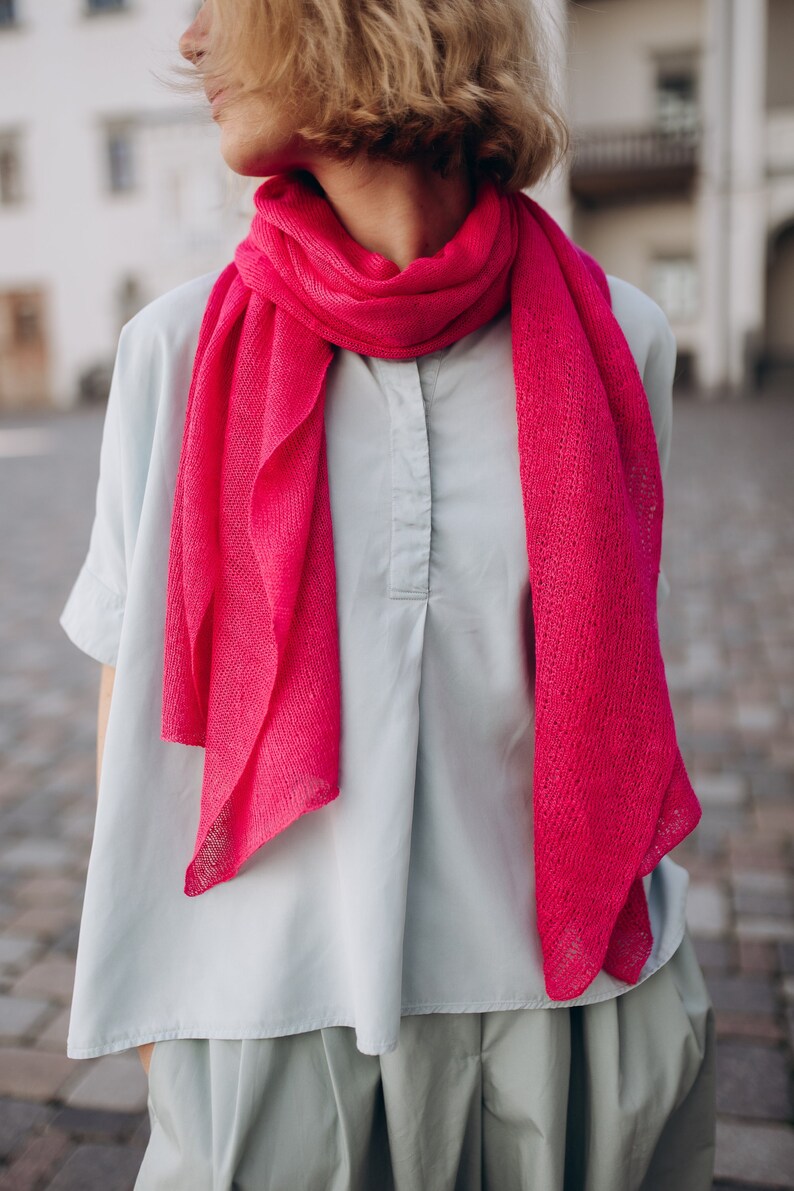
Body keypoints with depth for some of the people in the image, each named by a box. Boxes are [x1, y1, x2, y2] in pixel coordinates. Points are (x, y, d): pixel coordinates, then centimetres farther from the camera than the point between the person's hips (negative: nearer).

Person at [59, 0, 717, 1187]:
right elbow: (137, 689, 0)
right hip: (271, 1011, 0)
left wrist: (621, 928, 11)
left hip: (580, 1000, 1)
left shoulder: (614, 336, -5)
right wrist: (150, 998, 4)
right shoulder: (180, 348, -6)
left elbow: (617, 667, 5)